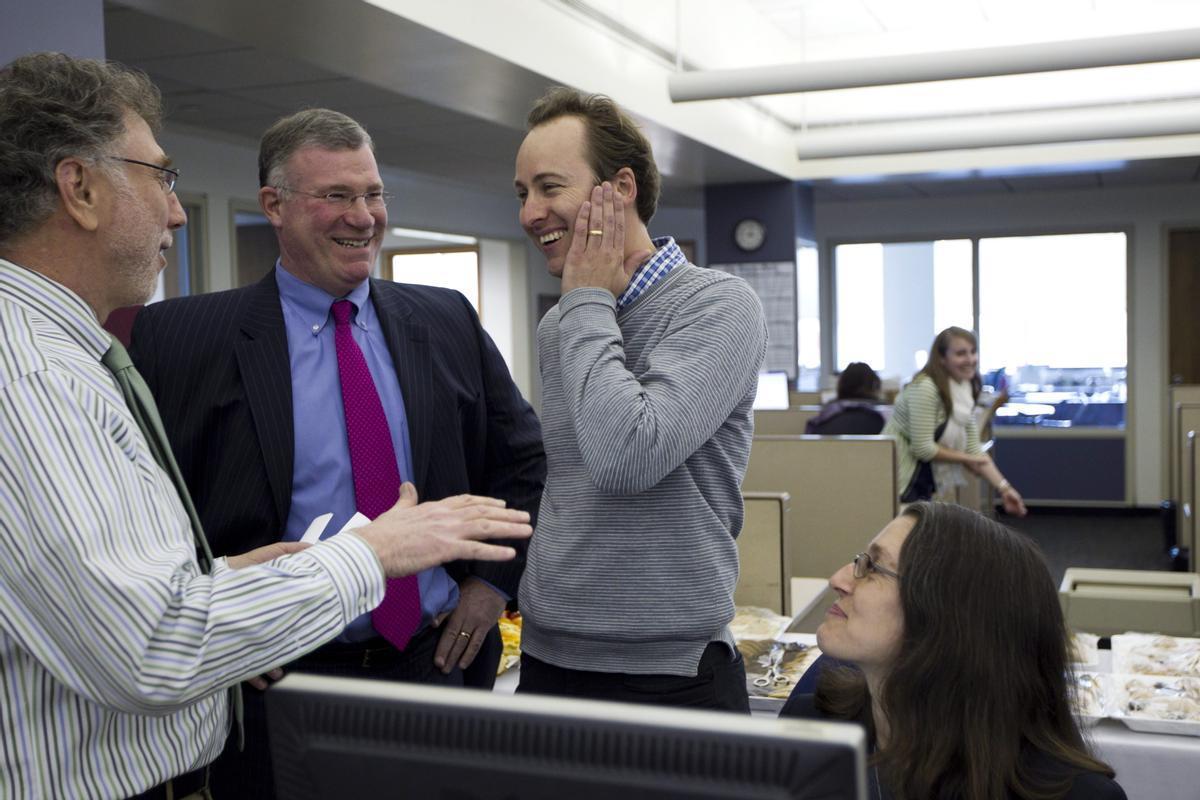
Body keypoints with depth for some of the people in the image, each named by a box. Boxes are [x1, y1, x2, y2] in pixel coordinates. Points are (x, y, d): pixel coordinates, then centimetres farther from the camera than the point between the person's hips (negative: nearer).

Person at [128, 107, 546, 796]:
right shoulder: (182, 338, -6)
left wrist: (495, 579, 3)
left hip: (438, 659, 3)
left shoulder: (447, 320, 4)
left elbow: (523, 457, 12)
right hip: (279, 681, -3)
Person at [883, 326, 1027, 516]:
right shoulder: (925, 388, -21)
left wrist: (1004, 488, -6)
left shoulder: (966, 390, 5)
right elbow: (922, 448, -22)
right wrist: (965, 458, -11)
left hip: (924, 484, 8)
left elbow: (973, 450, 4)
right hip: (899, 483, -8)